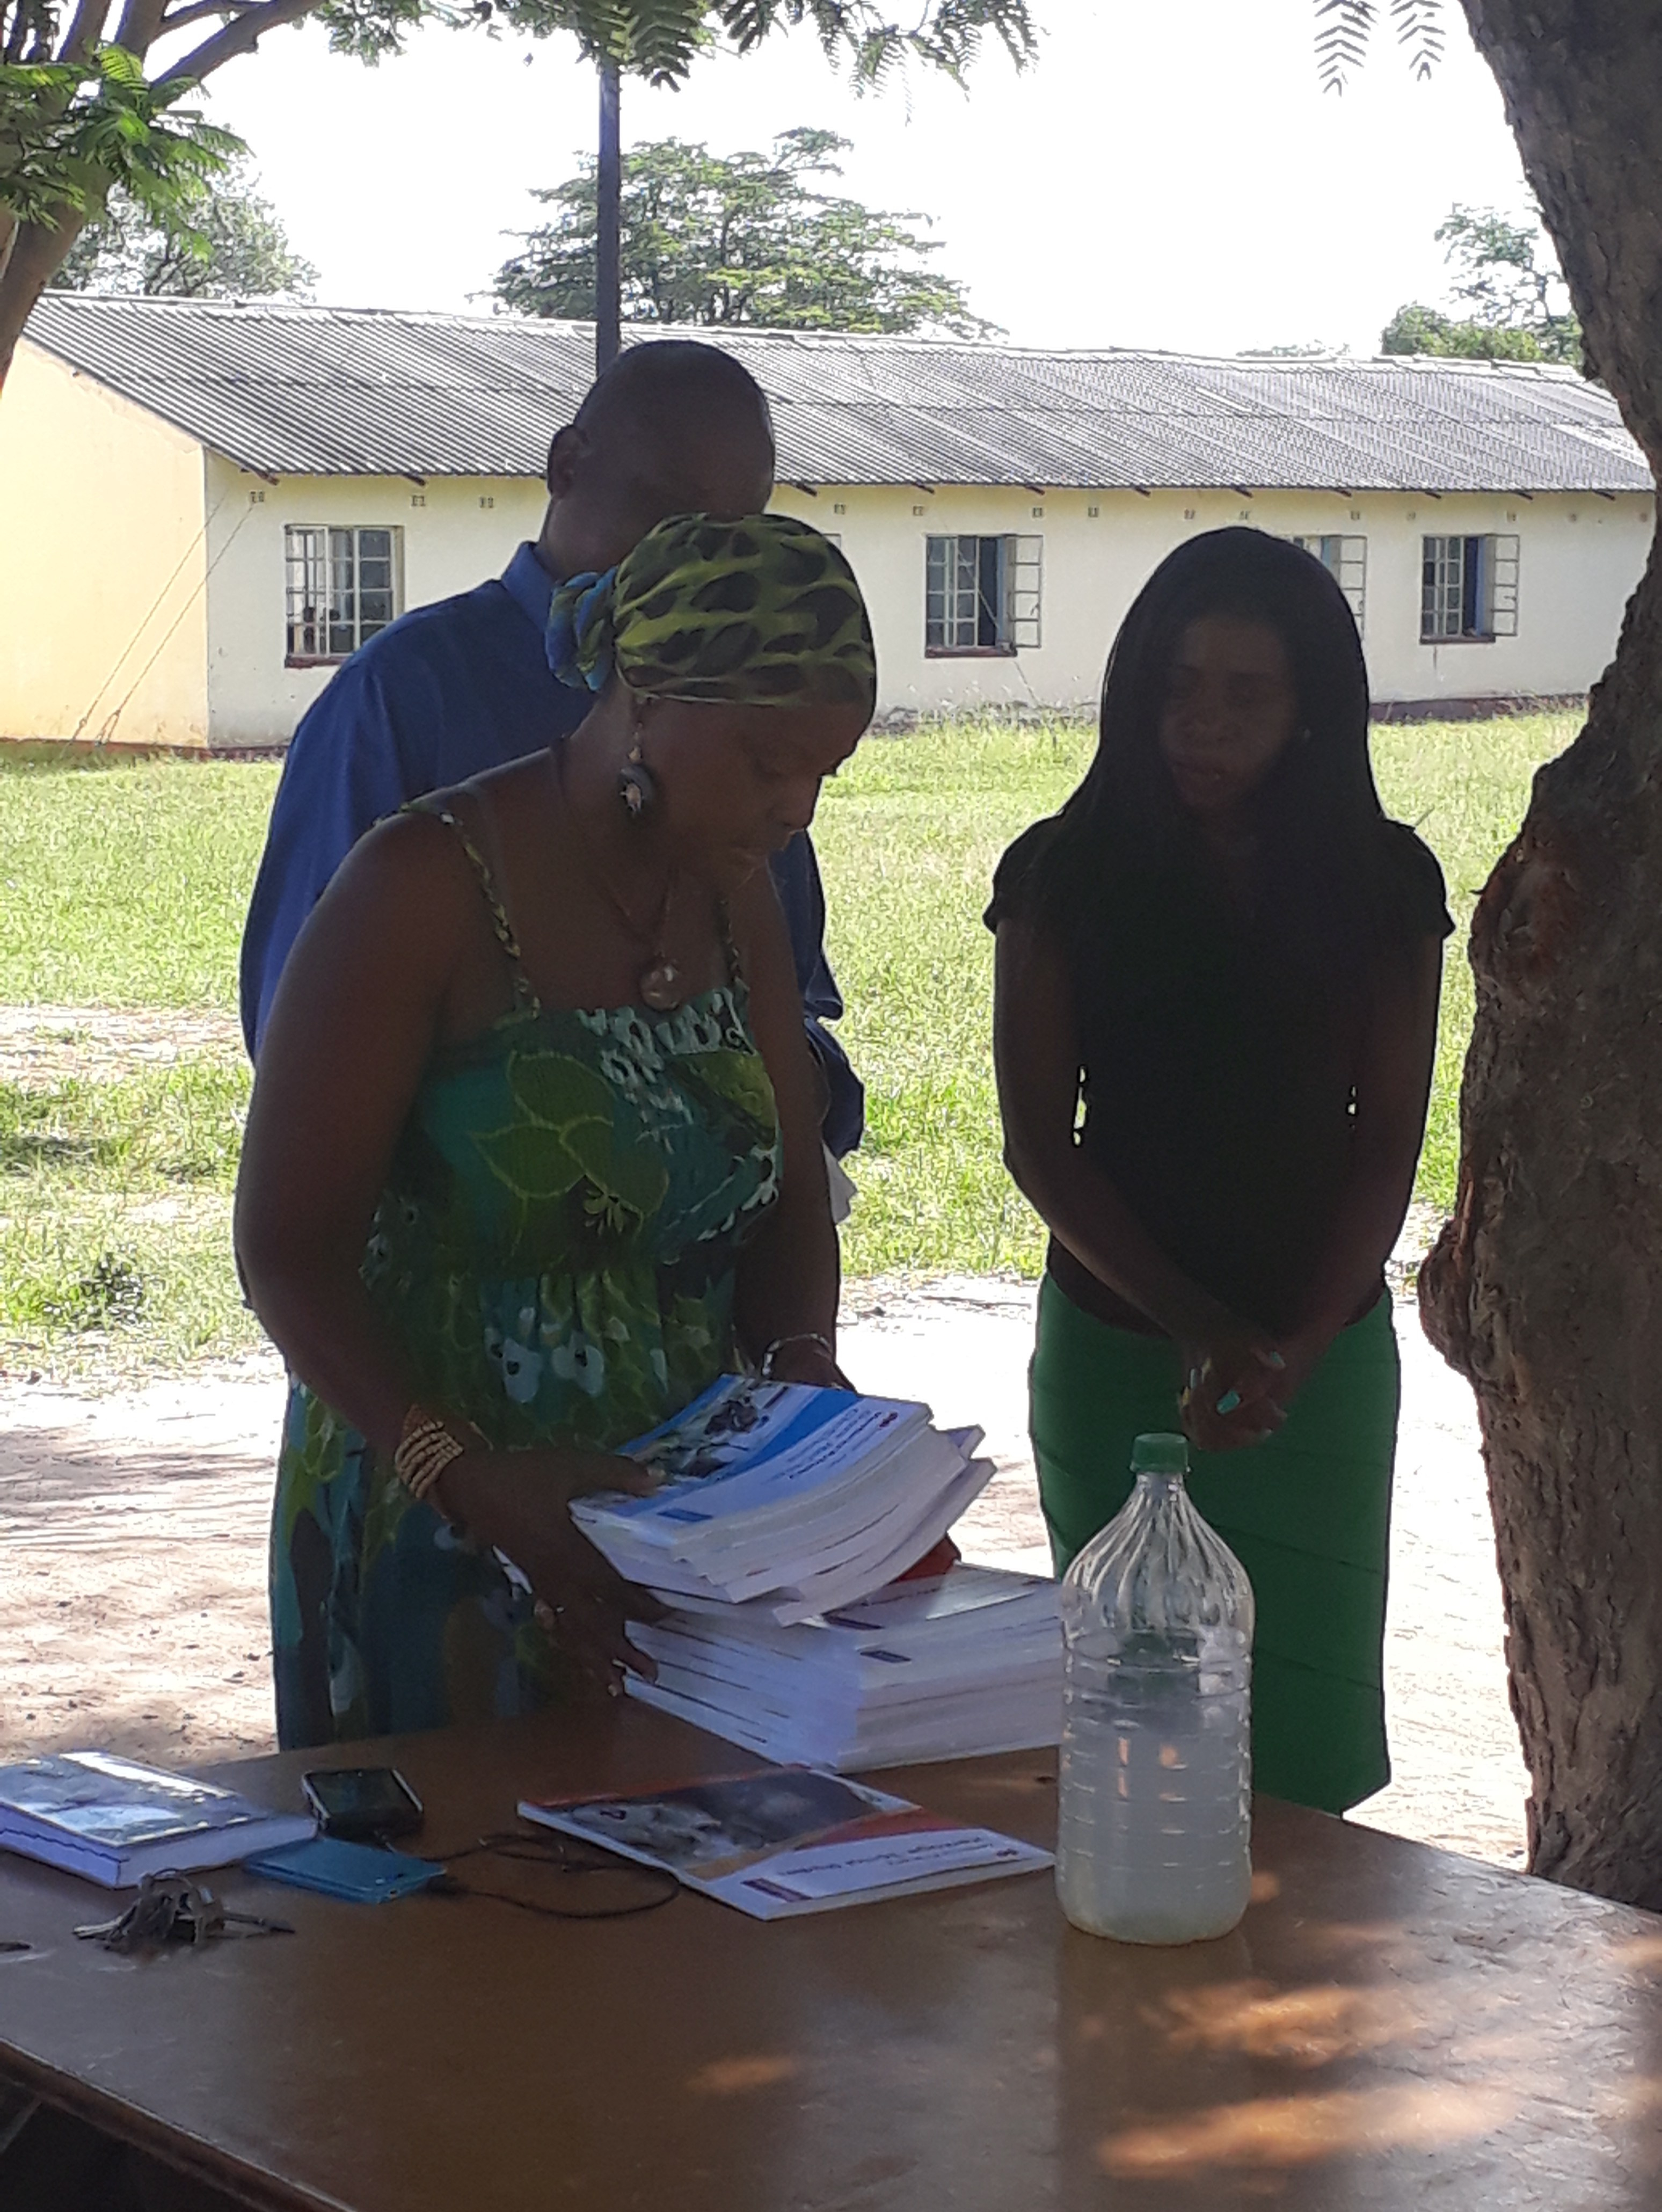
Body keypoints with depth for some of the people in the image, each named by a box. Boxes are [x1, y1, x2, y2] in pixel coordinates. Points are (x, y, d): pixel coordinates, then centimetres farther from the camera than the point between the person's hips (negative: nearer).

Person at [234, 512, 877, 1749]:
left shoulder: (735, 896, 6)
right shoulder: (428, 889, -15)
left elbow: (793, 1196, 13)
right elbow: (287, 1248, -16)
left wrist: (804, 1366, -9)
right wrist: (472, 1478, -28)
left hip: (683, 1523, 6)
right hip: (439, 1543, -6)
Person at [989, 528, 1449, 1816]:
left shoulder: (1382, 885, 3)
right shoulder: (1067, 875, 0)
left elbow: (1387, 1140, 1)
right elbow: (1039, 1143, -4)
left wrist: (1293, 1347, -12)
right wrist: (1201, 1327, -13)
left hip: (1323, 1356, 1)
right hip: (1114, 1347, -1)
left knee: (1304, 1730, 0)